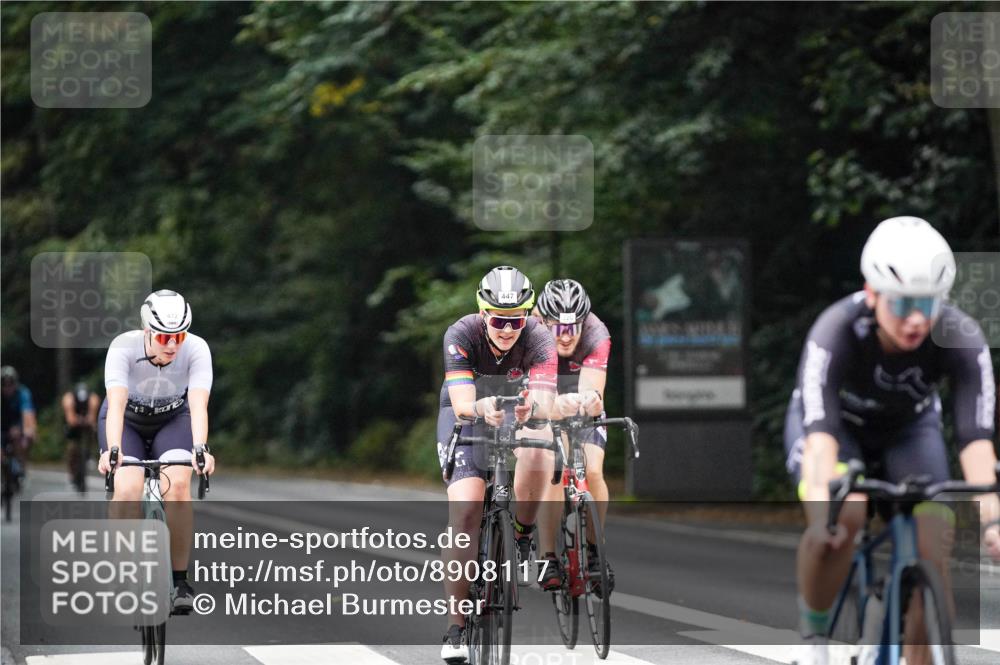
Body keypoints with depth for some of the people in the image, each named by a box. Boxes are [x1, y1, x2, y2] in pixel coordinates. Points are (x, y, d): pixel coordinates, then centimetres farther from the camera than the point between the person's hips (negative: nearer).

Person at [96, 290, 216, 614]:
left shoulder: (196, 349, -29)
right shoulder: (124, 347, -32)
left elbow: (198, 405, -39)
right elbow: (116, 404, -43)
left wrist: (200, 448, -56)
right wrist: (112, 450, -58)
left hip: (173, 420, 1)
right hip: (127, 421, -1)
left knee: (178, 483, -27)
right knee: (128, 490, -27)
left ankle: (180, 581, -15)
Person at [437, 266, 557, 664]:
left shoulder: (538, 340, -27)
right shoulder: (461, 335, -28)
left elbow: (545, 404, -40)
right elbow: (462, 403, -37)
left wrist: (532, 407, -63)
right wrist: (482, 408, -60)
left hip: (518, 415, 1)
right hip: (467, 415, -1)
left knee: (537, 454, -36)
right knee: (465, 511, -20)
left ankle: (523, 534, -7)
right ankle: (456, 628, -15)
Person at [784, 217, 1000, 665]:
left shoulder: (961, 338, -32)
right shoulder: (836, 332, -37)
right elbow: (821, 429, -46)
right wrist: (822, 502, -63)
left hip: (909, 429, 2)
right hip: (835, 423, -2)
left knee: (932, 551, -18)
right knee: (842, 517, -33)